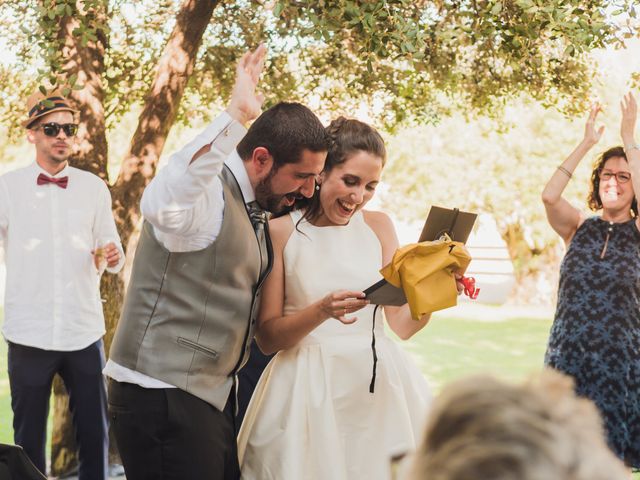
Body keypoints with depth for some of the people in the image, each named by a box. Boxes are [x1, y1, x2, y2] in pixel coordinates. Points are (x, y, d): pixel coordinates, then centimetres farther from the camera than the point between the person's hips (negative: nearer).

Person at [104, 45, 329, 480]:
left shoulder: (255, 208, 13)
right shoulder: (207, 193, -16)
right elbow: (164, 205, -42)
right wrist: (235, 116, -41)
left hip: (213, 395, 9)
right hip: (163, 396, -9)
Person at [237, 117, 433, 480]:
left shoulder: (378, 226, 7)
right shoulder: (281, 230, -4)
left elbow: (403, 324, 5)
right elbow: (267, 337, -5)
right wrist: (322, 311, -21)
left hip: (377, 383, 3)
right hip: (309, 388, -3)